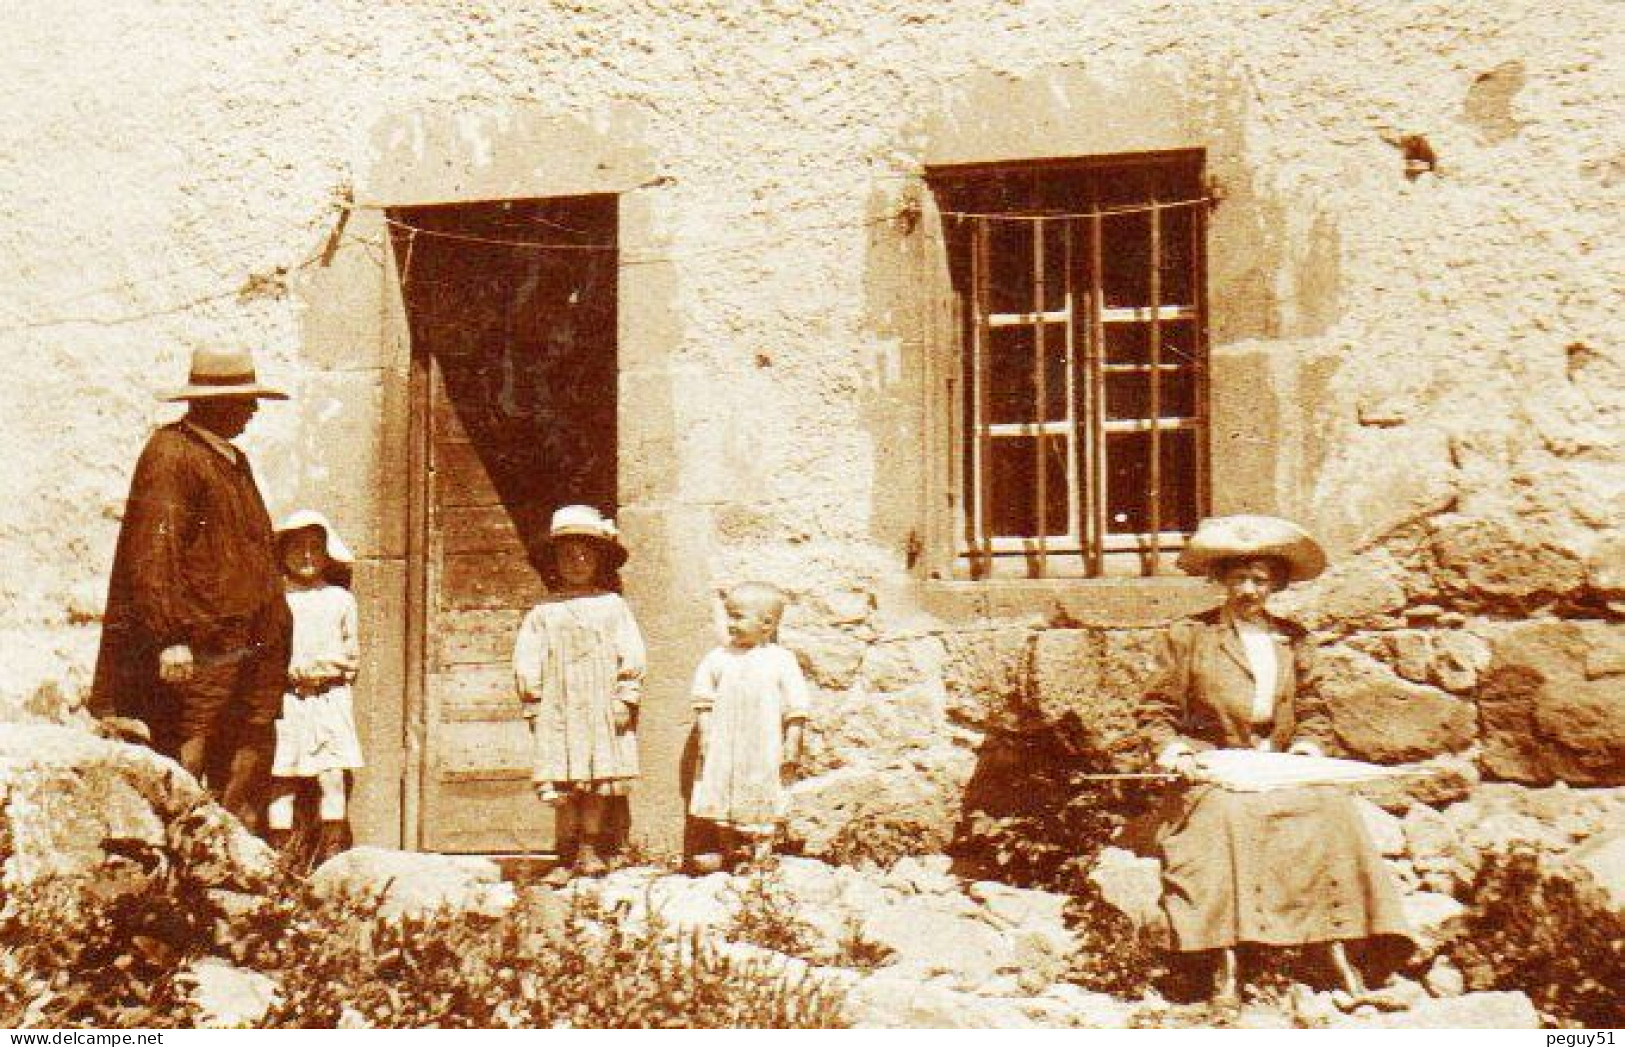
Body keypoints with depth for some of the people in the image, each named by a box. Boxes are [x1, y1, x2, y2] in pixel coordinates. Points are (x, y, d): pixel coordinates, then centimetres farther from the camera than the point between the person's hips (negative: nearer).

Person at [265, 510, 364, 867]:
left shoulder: (340, 599, 12)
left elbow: (352, 657, 11)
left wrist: (324, 665, -6)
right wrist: (293, 669, -12)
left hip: (330, 698, 1)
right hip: (285, 699, -1)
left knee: (332, 777, -3)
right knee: (281, 777, -1)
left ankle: (333, 851, 2)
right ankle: (279, 850, 5)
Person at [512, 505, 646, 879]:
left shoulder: (613, 606, 6)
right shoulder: (543, 613, 7)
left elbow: (631, 655, 3)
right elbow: (526, 662, 7)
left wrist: (625, 699, -3)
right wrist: (533, 703, 0)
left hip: (602, 711, 0)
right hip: (557, 713, 0)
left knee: (599, 784, 0)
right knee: (561, 787, -2)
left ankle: (590, 848, 9)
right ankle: (568, 850, 7)